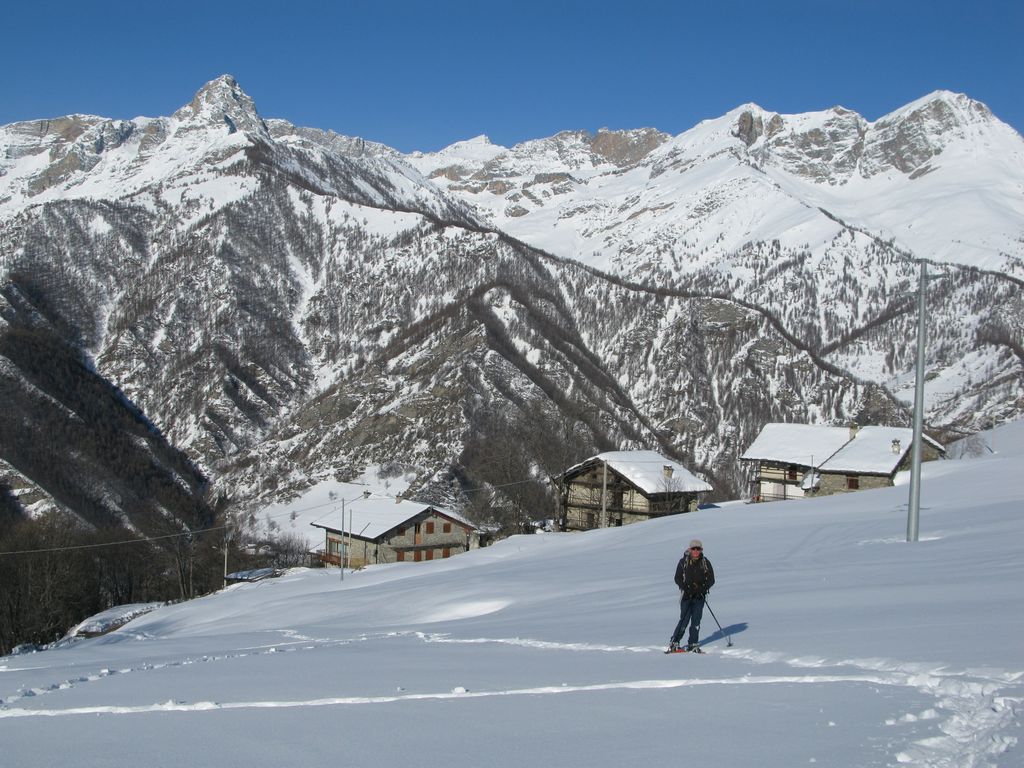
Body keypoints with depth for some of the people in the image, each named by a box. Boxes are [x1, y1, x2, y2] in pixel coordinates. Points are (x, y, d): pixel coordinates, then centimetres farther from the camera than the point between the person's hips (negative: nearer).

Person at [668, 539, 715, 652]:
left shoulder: (705, 562, 3)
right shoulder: (683, 561, -1)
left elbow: (711, 580, 5)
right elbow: (677, 578, 1)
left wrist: (703, 588, -11)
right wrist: (686, 588, -14)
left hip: (699, 596, 2)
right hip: (686, 595, -2)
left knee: (696, 620, 0)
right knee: (684, 619, -7)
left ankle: (693, 644, 9)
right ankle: (674, 642, 5)